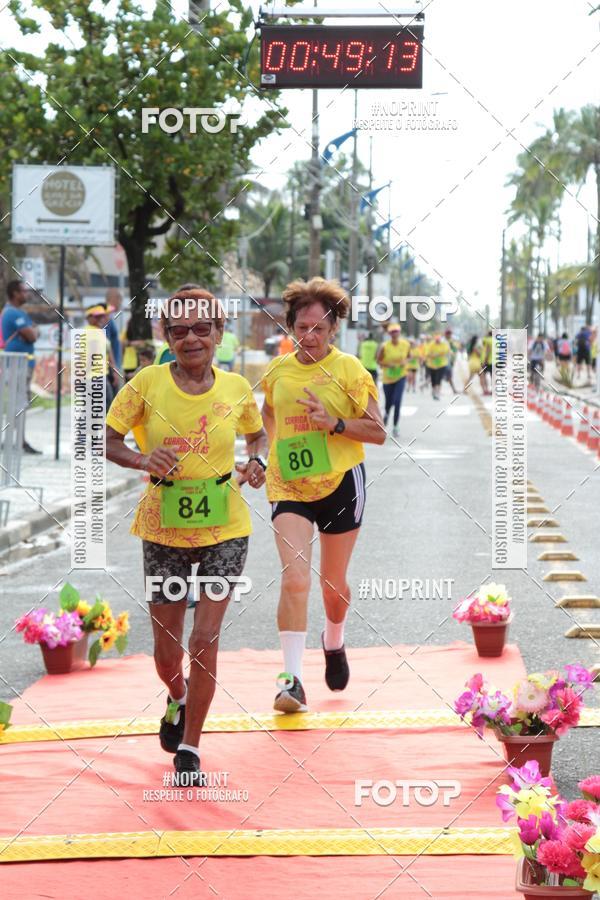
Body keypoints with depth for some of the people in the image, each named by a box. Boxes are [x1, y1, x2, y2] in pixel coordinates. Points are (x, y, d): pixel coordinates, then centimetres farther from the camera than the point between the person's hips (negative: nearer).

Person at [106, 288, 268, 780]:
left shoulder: (237, 388, -2)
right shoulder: (148, 383, -8)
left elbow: (258, 434, 17)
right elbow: (107, 441, -2)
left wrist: (257, 459, -4)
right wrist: (143, 459, -21)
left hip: (224, 529, 0)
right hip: (164, 530, 0)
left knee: (204, 641, -7)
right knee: (167, 650, 9)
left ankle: (189, 748, 8)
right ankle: (178, 700, 45)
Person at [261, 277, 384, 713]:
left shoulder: (349, 369, -6)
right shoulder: (277, 371, 3)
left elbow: (378, 432, -8)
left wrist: (333, 423, -20)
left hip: (340, 482, -1)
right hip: (289, 486, 1)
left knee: (334, 583, 12)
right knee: (294, 579, -15)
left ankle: (334, 641, 45)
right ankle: (292, 680, -17)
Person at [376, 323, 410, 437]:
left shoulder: (406, 345, -6)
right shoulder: (384, 347, -13)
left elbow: (408, 356, 11)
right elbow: (378, 361, -5)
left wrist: (405, 362, -10)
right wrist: (388, 365, -22)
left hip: (401, 376, 0)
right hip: (388, 377, 0)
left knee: (397, 401, -14)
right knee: (389, 402, 11)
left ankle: (395, 427, -3)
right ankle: (386, 414, 49)